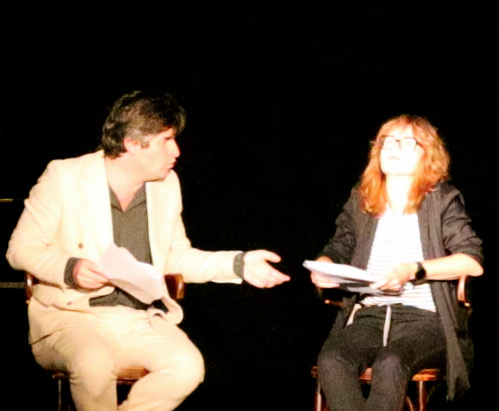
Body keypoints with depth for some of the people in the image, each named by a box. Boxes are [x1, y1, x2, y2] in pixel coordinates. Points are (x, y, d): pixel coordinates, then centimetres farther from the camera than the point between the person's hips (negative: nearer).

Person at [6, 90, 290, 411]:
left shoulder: (166, 185, 10)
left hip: (142, 319, 4)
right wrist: (69, 270, -21)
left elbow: (175, 256, 20)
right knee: (94, 366, -37)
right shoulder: (64, 177, -5)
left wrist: (238, 264, 6)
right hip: (72, 315, -4)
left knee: (188, 367, -26)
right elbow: (21, 248, -2)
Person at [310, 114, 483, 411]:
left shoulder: (442, 201, 7)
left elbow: (474, 262, -4)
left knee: (389, 364, -37)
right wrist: (322, 269, 1)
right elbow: (336, 252, 26)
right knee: (331, 361, -32)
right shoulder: (361, 203, 19)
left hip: (424, 318, -3)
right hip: (367, 315, 3)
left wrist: (415, 270, -15)